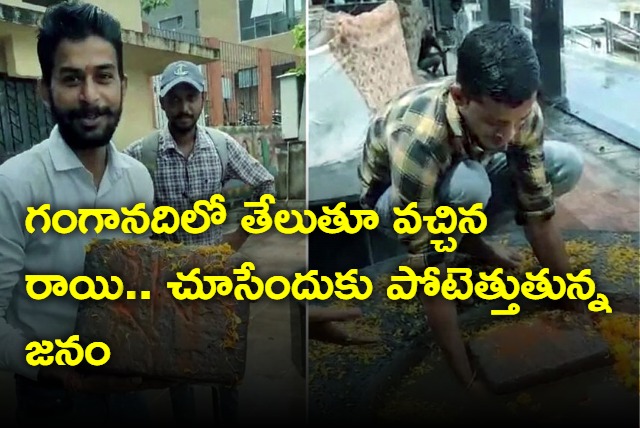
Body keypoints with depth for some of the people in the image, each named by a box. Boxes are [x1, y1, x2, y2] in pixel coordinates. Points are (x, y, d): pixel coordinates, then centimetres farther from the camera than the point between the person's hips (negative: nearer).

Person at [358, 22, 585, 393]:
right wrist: (468, 375, -30)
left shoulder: (520, 111, -26)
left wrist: (576, 300, -12)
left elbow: (539, 211, -16)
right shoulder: (416, 140, -42)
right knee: (467, 188, -38)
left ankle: (467, 238, 3)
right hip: (393, 196, -5)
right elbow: (429, 272, -37)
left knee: (567, 163, -14)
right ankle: (463, 247, -5)